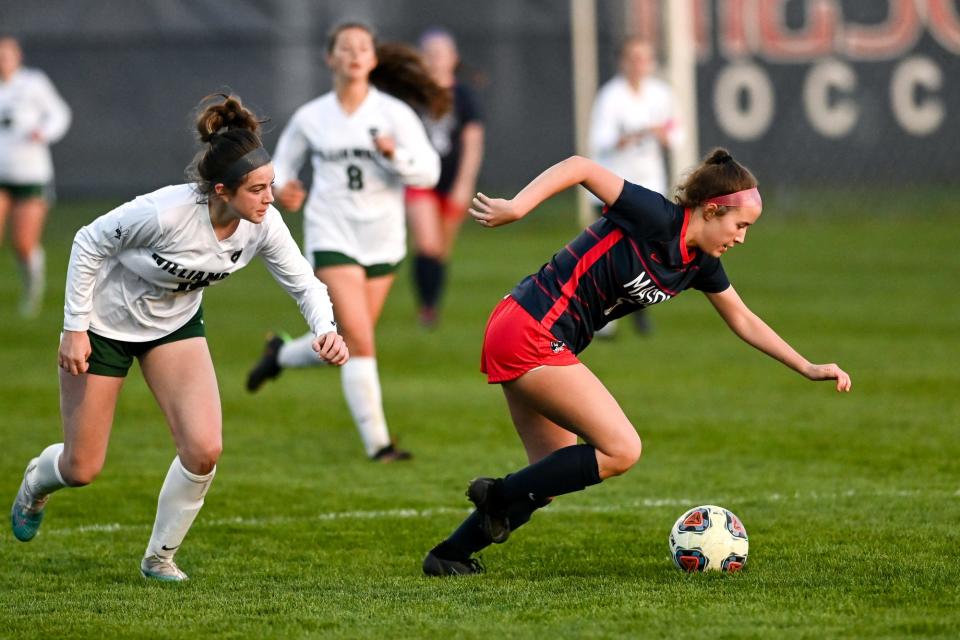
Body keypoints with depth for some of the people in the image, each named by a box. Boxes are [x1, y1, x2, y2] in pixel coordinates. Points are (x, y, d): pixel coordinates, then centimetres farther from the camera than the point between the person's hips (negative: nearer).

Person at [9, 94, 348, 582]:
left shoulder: (263, 224, -21)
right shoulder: (167, 212, -36)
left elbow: (303, 283, -8)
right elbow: (88, 243, -21)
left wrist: (326, 330, -28)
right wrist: (74, 328, -19)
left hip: (176, 325, 4)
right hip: (104, 323, -4)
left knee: (204, 449, -16)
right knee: (83, 469, 4)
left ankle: (160, 557, 7)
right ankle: (38, 479, 44)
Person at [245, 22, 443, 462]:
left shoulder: (393, 113, -3)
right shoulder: (310, 118, 1)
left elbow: (429, 172, -9)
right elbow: (284, 160, 18)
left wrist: (394, 153, -28)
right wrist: (281, 187, -5)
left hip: (383, 242, 2)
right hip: (332, 239, -2)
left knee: (348, 341, 12)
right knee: (360, 342, -15)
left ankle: (281, 354, 41)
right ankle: (376, 442, -10)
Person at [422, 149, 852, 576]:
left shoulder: (701, 264, 9)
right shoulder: (656, 220, -17)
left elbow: (743, 320, 22)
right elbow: (581, 167, -21)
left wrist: (808, 369, 21)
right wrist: (514, 208, -31)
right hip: (533, 335, -9)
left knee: (551, 482, 11)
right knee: (621, 450, -9)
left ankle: (449, 555, 16)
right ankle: (499, 496, -1)